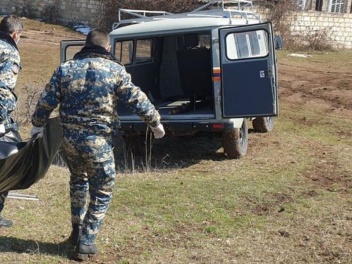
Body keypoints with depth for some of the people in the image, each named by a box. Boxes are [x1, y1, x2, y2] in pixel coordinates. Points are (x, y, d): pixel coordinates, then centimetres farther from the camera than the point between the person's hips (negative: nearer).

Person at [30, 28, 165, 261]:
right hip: (98, 140, -4)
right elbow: (137, 99, -2)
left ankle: (77, 230, 36)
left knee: (78, 180, 29)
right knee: (102, 192, 9)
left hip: (69, 137, 5)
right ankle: (85, 243, 9)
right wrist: (155, 122, 11)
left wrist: (38, 125, 22)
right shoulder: (115, 70, -5)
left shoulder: (65, 69, 5)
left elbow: (46, 102, 6)